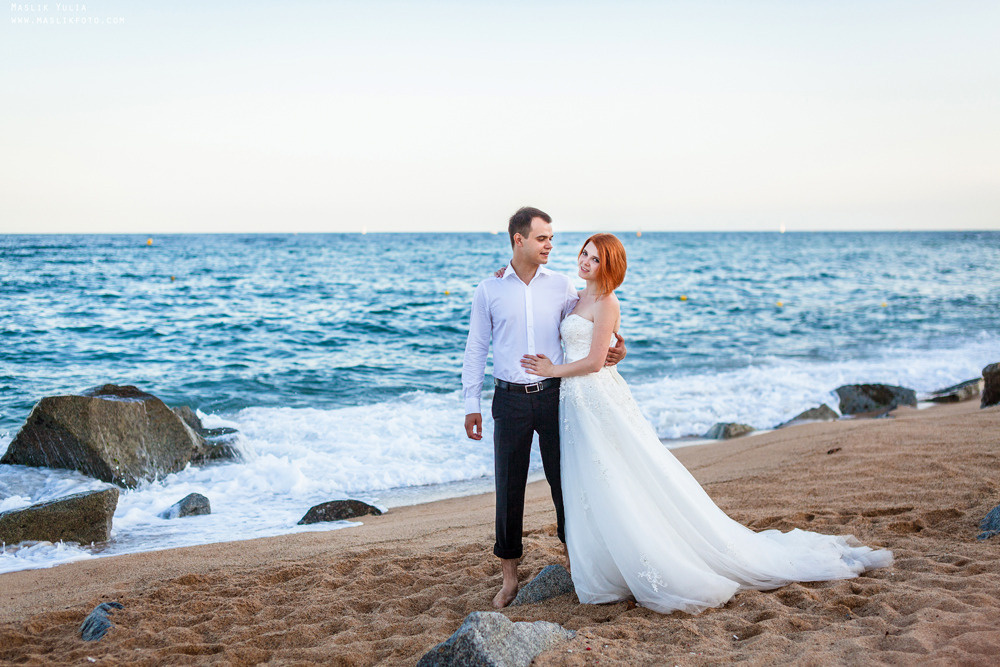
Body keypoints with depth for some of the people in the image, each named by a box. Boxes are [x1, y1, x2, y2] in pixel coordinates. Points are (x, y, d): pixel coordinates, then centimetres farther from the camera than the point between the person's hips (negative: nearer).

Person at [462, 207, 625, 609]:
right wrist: (471, 404, 2)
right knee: (509, 487, 4)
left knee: (564, 480, 6)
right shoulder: (489, 290, 2)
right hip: (510, 399, -1)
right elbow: (476, 349, 6)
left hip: (554, 395, 1)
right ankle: (509, 577, 15)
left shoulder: (562, 286, 5)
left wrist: (613, 350, -8)